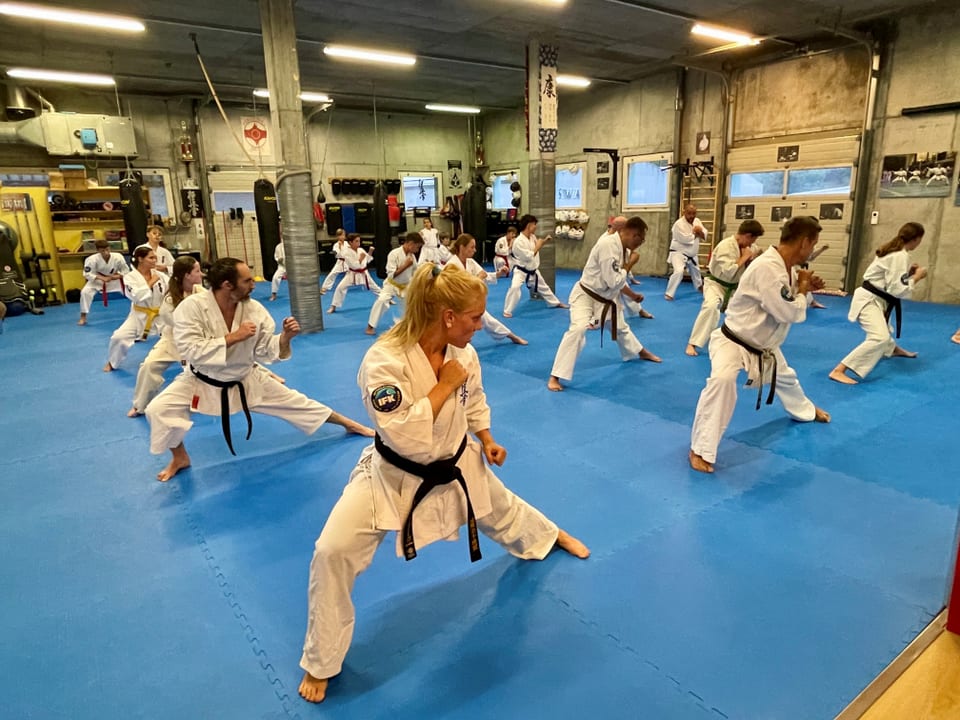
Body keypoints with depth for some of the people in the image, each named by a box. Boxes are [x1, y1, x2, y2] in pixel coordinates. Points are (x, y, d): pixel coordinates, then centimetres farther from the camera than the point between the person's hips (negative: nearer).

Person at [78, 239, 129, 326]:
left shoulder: (118, 257, -27)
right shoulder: (92, 259, -30)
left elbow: (126, 271, -13)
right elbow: (87, 274, -22)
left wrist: (118, 276, -32)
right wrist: (102, 278, -34)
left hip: (115, 278, 1)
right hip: (98, 279, -1)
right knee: (85, 292, -22)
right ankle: (83, 317, -5)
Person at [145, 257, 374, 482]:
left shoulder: (254, 309, -17)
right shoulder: (191, 307, -25)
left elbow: (264, 351, -9)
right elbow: (191, 351, -32)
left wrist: (285, 338, -28)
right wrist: (234, 337, -35)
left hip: (245, 380, 2)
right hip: (202, 381, -1)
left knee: (293, 402, 6)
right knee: (159, 410, -21)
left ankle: (348, 424, 26)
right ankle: (180, 458, 9)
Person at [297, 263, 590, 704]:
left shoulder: (462, 353, -12)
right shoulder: (383, 360, -32)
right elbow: (405, 436, -35)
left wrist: (487, 440, 4)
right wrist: (444, 386, -32)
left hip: (456, 466, 5)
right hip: (394, 475, -5)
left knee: (502, 510, 27)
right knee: (332, 553, -15)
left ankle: (551, 536, 66)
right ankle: (320, 664, 12)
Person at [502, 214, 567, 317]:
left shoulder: (532, 237, -1)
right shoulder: (519, 241, -26)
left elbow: (536, 246, 19)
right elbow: (528, 257, -29)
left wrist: (544, 241, 2)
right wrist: (537, 247, -19)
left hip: (533, 271, 8)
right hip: (521, 271, -8)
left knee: (543, 287, 24)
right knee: (514, 287, -29)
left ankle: (555, 303, 45)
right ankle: (507, 311, -14)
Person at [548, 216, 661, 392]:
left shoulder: (622, 247, 0)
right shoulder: (608, 245, -29)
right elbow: (614, 282, -29)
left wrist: (633, 295, 15)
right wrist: (629, 264, -18)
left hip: (607, 298, 9)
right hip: (586, 296, -9)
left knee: (621, 328, 28)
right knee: (577, 329, -27)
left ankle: (641, 353, 55)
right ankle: (554, 377, -22)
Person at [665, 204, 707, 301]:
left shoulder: (697, 221, 1)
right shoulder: (679, 224, -23)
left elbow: (704, 236, 2)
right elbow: (685, 239, -32)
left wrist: (700, 232, -20)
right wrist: (695, 233, -17)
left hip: (692, 254, 8)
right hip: (679, 253, -8)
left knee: (695, 271, 28)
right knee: (678, 272, -28)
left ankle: (699, 286, 57)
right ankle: (669, 294, -19)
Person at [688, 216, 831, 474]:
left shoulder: (785, 268, -1)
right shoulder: (766, 267, -31)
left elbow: (790, 305, 14)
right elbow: (789, 313, -30)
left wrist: (805, 288, -2)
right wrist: (802, 290, -12)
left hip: (764, 346, 10)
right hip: (733, 342, -10)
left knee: (786, 378, 33)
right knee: (722, 379, -37)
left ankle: (805, 411, 68)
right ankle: (700, 449, -27)